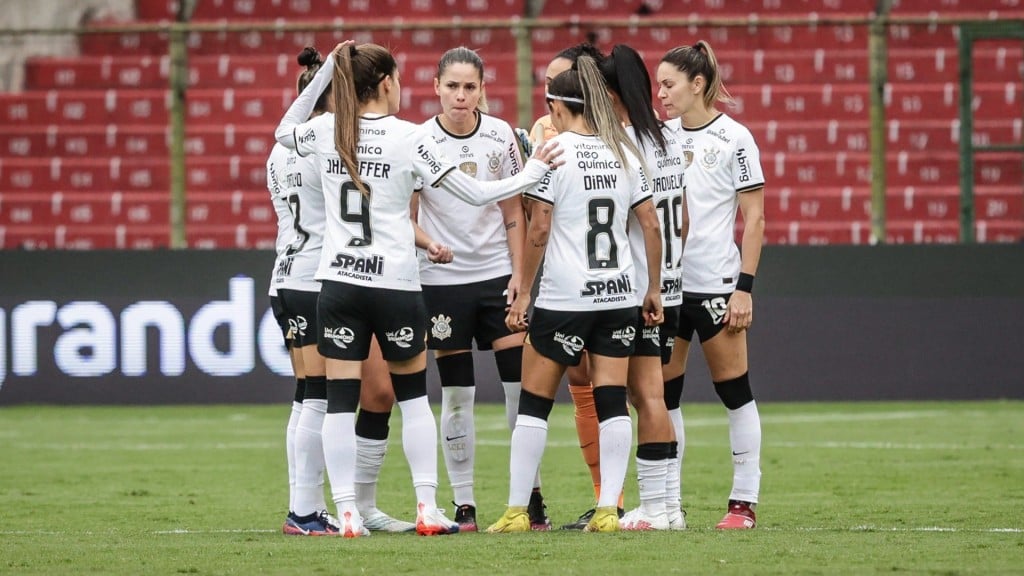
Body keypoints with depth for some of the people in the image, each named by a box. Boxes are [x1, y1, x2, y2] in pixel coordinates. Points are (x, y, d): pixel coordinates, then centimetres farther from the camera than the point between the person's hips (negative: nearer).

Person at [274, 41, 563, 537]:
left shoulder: (325, 131, 1)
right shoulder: (407, 138, -7)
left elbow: (283, 131, 26)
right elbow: (476, 194, -5)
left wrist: (324, 74, 21)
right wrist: (533, 173, 8)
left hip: (338, 282, 2)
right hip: (395, 286, -2)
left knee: (340, 400, 2)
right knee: (413, 395, 13)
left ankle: (347, 514, -3)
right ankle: (428, 510, 10)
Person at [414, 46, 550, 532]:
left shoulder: (501, 135, 1)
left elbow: (513, 211, 7)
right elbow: (407, 217, 0)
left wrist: (519, 273, 1)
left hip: (498, 274, 2)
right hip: (442, 280, -2)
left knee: (522, 386, -2)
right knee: (456, 395, 1)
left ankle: (533, 497, 8)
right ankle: (463, 505, 7)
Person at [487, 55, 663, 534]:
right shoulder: (623, 152, 8)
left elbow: (539, 230, -10)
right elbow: (651, 226, 8)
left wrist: (523, 293, -3)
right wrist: (654, 288, 16)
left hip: (564, 297, -4)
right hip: (620, 294, 5)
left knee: (534, 403, 3)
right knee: (612, 402, 4)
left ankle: (517, 511, 3)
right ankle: (608, 509, -3)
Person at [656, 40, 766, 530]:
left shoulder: (733, 138, -6)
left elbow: (754, 219, -7)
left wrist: (745, 287, -13)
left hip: (715, 283, -6)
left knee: (734, 391, 1)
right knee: (662, 392, 4)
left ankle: (744, 502, 6)